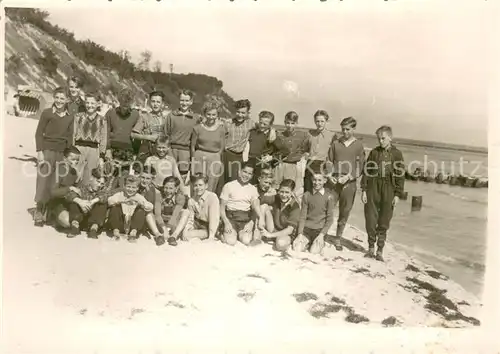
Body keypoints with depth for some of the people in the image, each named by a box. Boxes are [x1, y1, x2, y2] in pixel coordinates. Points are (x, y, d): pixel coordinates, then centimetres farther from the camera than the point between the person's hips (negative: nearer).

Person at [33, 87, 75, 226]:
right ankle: (38, 212, 5)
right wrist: (39, 151, -9)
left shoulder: (70, 117, 9)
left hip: (62, 152, 3)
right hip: (47, 150, -3)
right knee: (44, 180, -5)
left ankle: (45, 212, 9)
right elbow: (39, 133, -1)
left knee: (56, 183, 0)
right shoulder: (47, 113, 0)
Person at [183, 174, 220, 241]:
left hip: (210, 226, -6)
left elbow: (214, 218, -24)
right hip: (198, 224, 6)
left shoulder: (212, 197, -20)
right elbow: (190, 219, 0)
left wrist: (211, 236, -30)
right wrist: (186, 230, -19)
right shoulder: (191, 200, -4)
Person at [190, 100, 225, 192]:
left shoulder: (221, 129, 2)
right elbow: (192, 146, 7)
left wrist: (214, 159, 4)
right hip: (199, 158, -1)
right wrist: (194, 160, 8)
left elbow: (221, 148, 9)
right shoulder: (198, 128, 0)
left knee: (210, 190, 5)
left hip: (214, 160, 1)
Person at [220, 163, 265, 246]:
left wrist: (260, 217, -28)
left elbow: (255, 204, -8)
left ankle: (240, 234, 13)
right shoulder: (228, 186, 0)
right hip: (231, 217, -2)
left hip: (246, 219, 2)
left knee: (246, 241, -20)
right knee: (230, 241, -21)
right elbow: (222, 208, -1)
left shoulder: (253, 189, 9)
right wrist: (226, 223, -15)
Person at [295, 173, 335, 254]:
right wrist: (300, 234, -9)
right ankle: (308, 241, 14)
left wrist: (321, 235, -13)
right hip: (306, 228, 2)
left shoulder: (329, 197, -5)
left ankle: (320, 243, 12)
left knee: (314, 251, -20)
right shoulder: (306, 195, 1)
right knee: (297, 248, -17)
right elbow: (302, 216, 1)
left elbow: (330, 219, -3)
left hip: (320, 230, -2)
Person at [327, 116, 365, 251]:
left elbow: (360, 167, 0)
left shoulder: (358, 145, 3)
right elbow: (329, 161, 10)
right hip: (334, 181, 1)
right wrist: (330, 175, -6)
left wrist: (348, 176, -13)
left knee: (344, 212, 5)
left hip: (349, 183, -1)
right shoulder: (335, 143, 8)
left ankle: (338, 238, 19)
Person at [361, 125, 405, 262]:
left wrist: (397, 194, -3)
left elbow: (400, 175, 1)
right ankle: (371, 248, 21)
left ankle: (380, 251, 15)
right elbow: (367, 171, 6)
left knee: (384, 223, 4)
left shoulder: (397, 154, 1)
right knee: (370, 220, 5)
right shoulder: (374, 152, 5)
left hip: (388, 191, -1)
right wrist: (364, 190, 0)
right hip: (372, 189, 2)